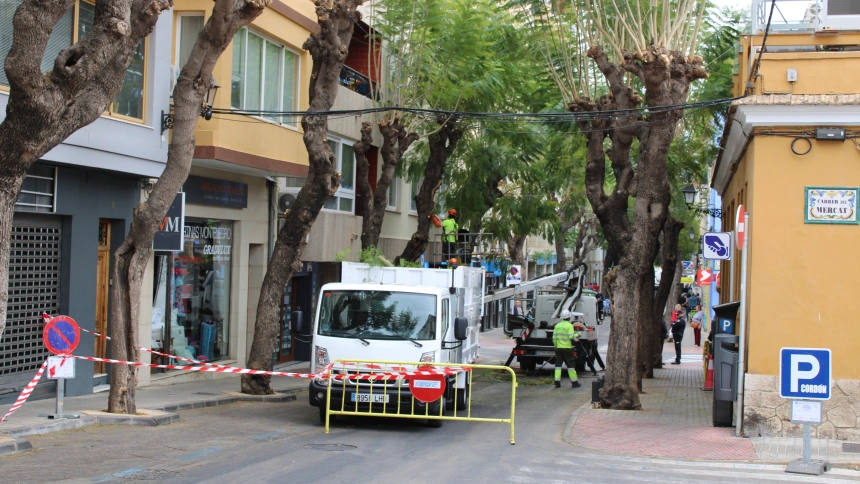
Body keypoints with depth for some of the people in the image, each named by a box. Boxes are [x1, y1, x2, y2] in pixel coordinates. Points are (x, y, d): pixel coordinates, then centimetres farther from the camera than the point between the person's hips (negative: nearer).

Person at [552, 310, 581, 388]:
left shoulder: (557, 325, 8)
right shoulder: (569, 325, -8)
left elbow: (554, 338, 7)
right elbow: (571, 337, -17)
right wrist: (577, 334, 1)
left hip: (558, 348, 4)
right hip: (567, 348, -4)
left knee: (558, 365, 7)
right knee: (570, 365, 3)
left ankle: (557, 382, 1)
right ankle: (574, 382, 7)